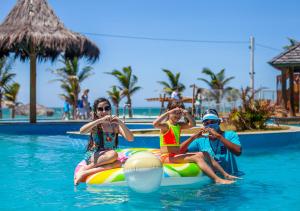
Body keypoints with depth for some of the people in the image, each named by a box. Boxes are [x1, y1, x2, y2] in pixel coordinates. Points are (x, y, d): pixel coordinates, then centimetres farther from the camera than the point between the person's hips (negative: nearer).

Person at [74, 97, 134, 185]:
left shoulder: (115, 126, 8)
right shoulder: (95, 125, 1)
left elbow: (130, 139, -4)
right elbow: (82, 131, -23)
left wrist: (121, 123, -17)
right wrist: (100, 120, -26)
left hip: (106, 158, 3)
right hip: (92, 156, -3)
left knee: (118, 163, -32)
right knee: (113, 154, -33)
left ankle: (86, 173, -30)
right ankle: (83, 170, -23)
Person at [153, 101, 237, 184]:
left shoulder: (179, 125, 15)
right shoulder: (166, 125, -9)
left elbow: (192, 124, 12)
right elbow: (155, 124, -30)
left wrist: (187, 114, -5)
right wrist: (168, 112, -28)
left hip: (177, 155, 9)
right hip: (167, 157, -9)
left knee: (204, 154, 2)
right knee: (196, 157, -23)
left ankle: (225, 174, 0)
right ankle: (217, 179, -31)